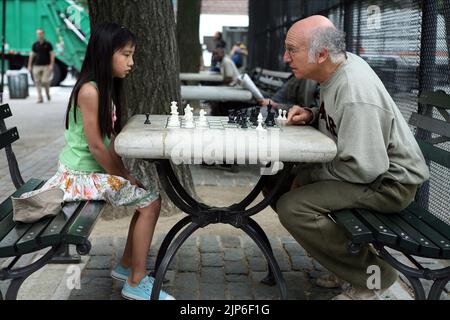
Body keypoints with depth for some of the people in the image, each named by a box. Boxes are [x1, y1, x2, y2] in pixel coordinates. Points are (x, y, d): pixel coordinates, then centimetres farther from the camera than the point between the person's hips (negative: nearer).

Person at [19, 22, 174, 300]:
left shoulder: (106, 87, 8)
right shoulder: (89, 90, -22)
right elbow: (95, 146, -21)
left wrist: (125, 173, 2)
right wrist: (123, 177, -11)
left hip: (98, 169, 9)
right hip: (81, 174, -9)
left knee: (149, 195, 10)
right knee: (150, 201, -11)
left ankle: (127, 266, 22)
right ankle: (136, 283, -1)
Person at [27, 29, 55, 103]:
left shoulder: (48, 44, 2)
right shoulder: (35, 44, 9)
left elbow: (52, 54, 0)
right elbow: (32, 55, 12)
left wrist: (51, 65, -9)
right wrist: (29, 65, 8)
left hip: (46, 66, -3)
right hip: (37, 66, 3)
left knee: (45, 81, -10)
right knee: (37, 82, -1)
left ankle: (48, 92, 20)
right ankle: (40, 98, 3)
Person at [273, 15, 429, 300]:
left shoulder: (355, 95, -28)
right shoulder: (342, 64, 0)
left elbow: (366, 168, -29)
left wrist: (309, 175, -15)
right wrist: (312, 116, -2)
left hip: (390, 182, -10)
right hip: (372, 165, 10)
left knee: (292, 207, -24)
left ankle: (371, 275, -6)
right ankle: (354, 258, 17)